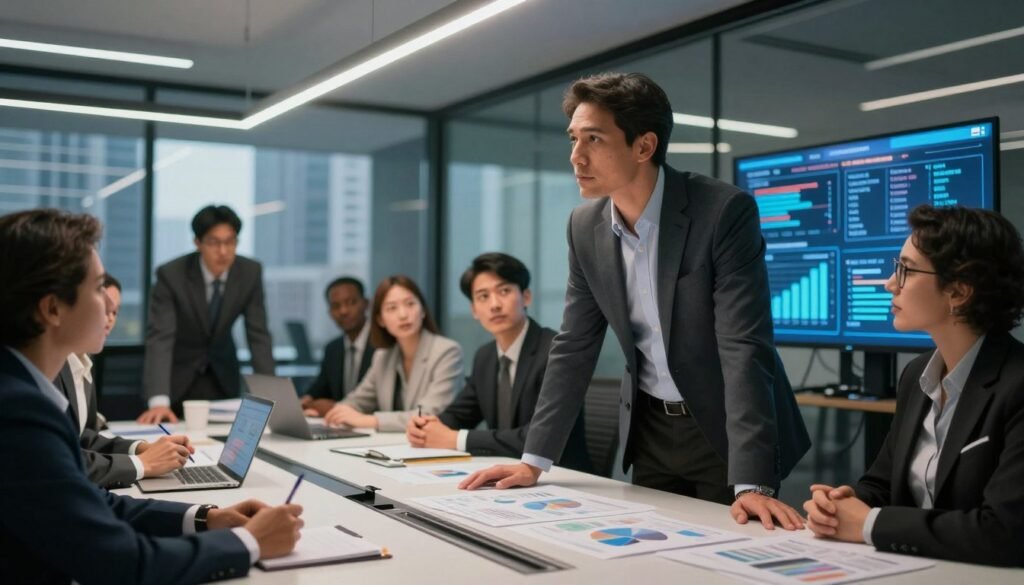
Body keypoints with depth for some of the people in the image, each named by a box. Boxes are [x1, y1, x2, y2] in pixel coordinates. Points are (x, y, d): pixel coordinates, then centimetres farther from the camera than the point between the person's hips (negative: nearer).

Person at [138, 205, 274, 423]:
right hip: (178, 375, -2)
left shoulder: (250, 272, -16)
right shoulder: (171, 275, -25)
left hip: (222, 376, 3)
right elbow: (159, 339, -31)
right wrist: (158, 401, -43)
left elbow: (258, 335, -14)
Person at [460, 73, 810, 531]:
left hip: (724, 430, -4)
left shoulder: (725, 211, -21)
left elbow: (743, 348, -26)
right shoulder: (585, 226, -4)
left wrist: (751, 483, -33)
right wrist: (534, 461, -3)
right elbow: (574, 348, 1)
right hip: (650, 429, 5)